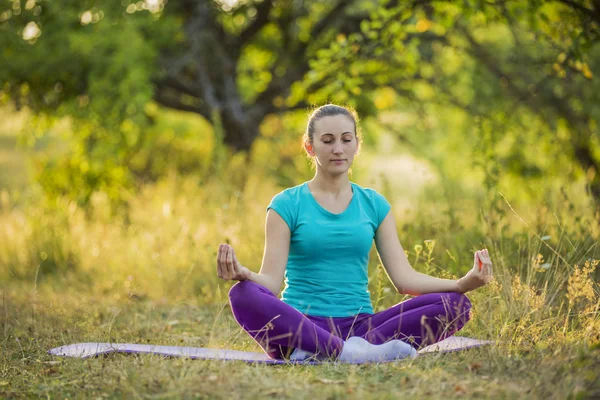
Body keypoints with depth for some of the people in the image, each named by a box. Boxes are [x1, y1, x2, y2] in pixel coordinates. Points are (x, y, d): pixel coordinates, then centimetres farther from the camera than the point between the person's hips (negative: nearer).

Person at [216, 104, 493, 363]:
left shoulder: (374, 205, 14)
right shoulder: (287, 205, 4)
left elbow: (404, 278, 7)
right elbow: (271, 281, -4)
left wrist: (464, 283, -10)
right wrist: (243, 274, -28)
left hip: (359, 325, 4)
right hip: (300, 325, -3)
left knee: (455, 304, -20)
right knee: (243, 296, -34)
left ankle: (325, 351, -33)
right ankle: (351, 353, -38)